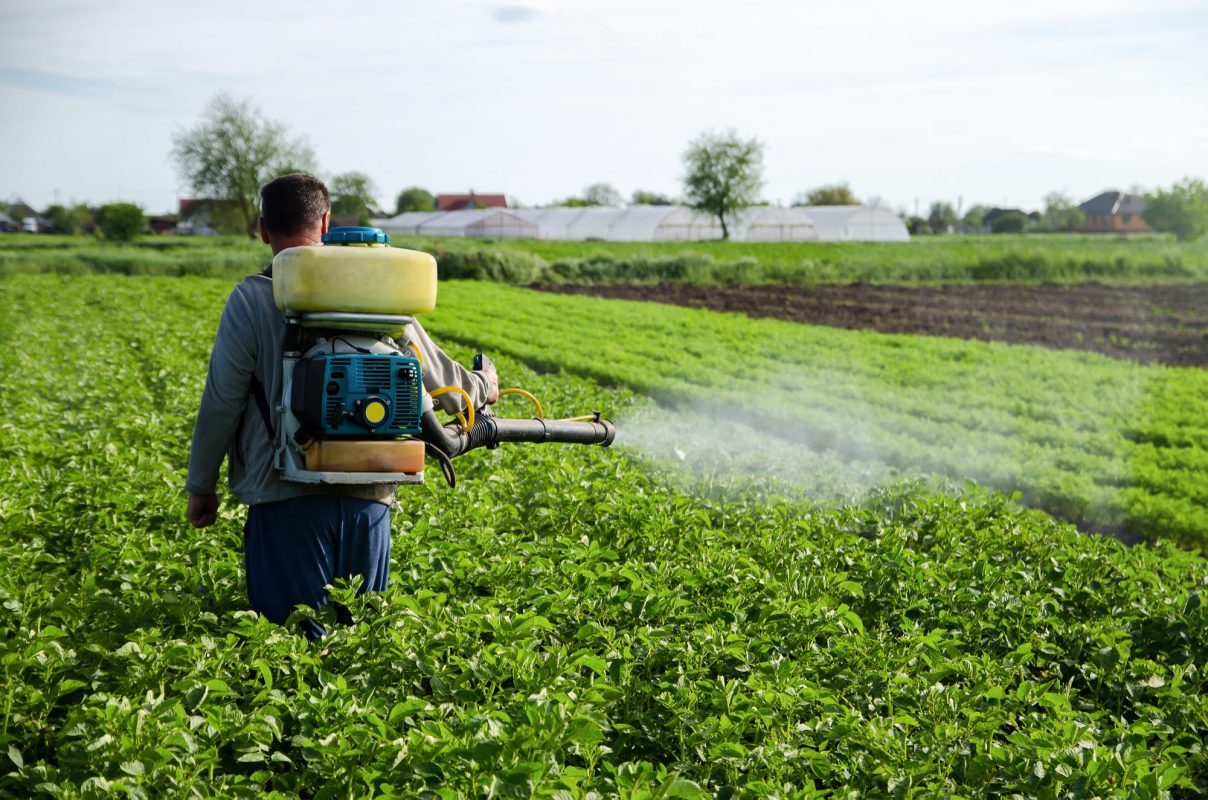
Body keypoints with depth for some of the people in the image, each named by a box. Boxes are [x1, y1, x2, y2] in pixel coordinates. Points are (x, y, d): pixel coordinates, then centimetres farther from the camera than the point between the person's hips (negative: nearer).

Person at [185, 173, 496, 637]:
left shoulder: (251, 300, -4)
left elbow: (221, 403, -2)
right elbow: (434, 376, 13)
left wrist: (201, 485, 11)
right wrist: (482, 388, 35)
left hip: (287, 497, -3)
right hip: (368, 498, 3)